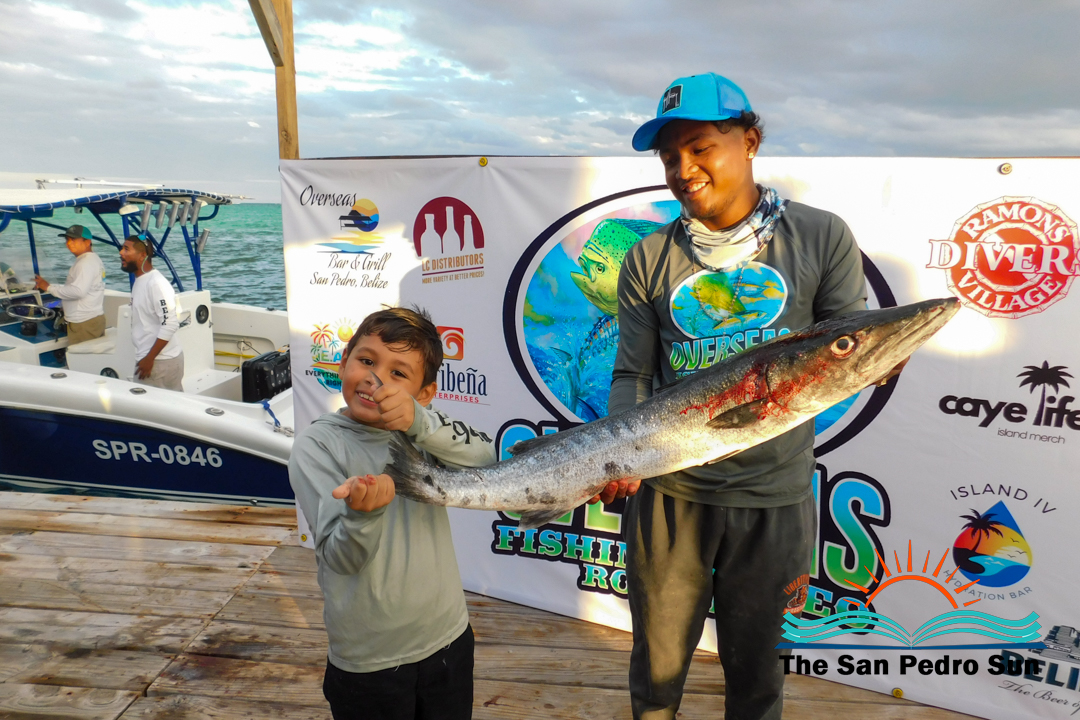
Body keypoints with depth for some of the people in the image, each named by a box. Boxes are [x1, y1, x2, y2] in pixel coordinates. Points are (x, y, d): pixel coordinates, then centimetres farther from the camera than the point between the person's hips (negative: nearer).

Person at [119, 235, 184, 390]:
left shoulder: (156, 283, -15)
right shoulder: (139, 281, 14)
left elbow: (170, 324, -21)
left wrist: (149, 358, -20)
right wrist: (145, 358, 16)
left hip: (160, 361, -8)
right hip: (148, 357, 8)